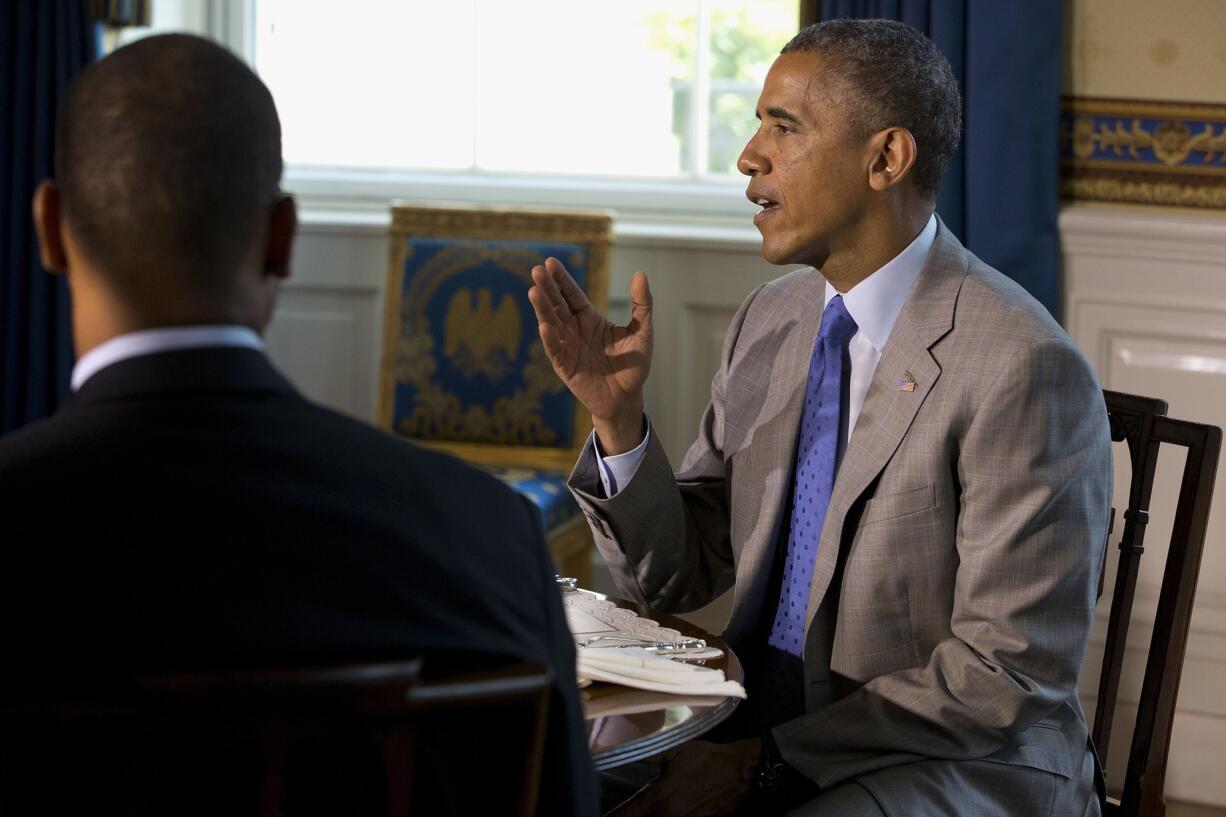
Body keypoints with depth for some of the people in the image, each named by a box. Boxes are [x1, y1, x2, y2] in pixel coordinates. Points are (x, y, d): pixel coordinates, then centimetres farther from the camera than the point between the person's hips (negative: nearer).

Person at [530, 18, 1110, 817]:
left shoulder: (1022, 368, -17)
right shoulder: (770, 320, 6)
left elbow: (1008, 676, -18)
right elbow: (678, 577, 9)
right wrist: (619, 414, -7)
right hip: (756, 723, 7)